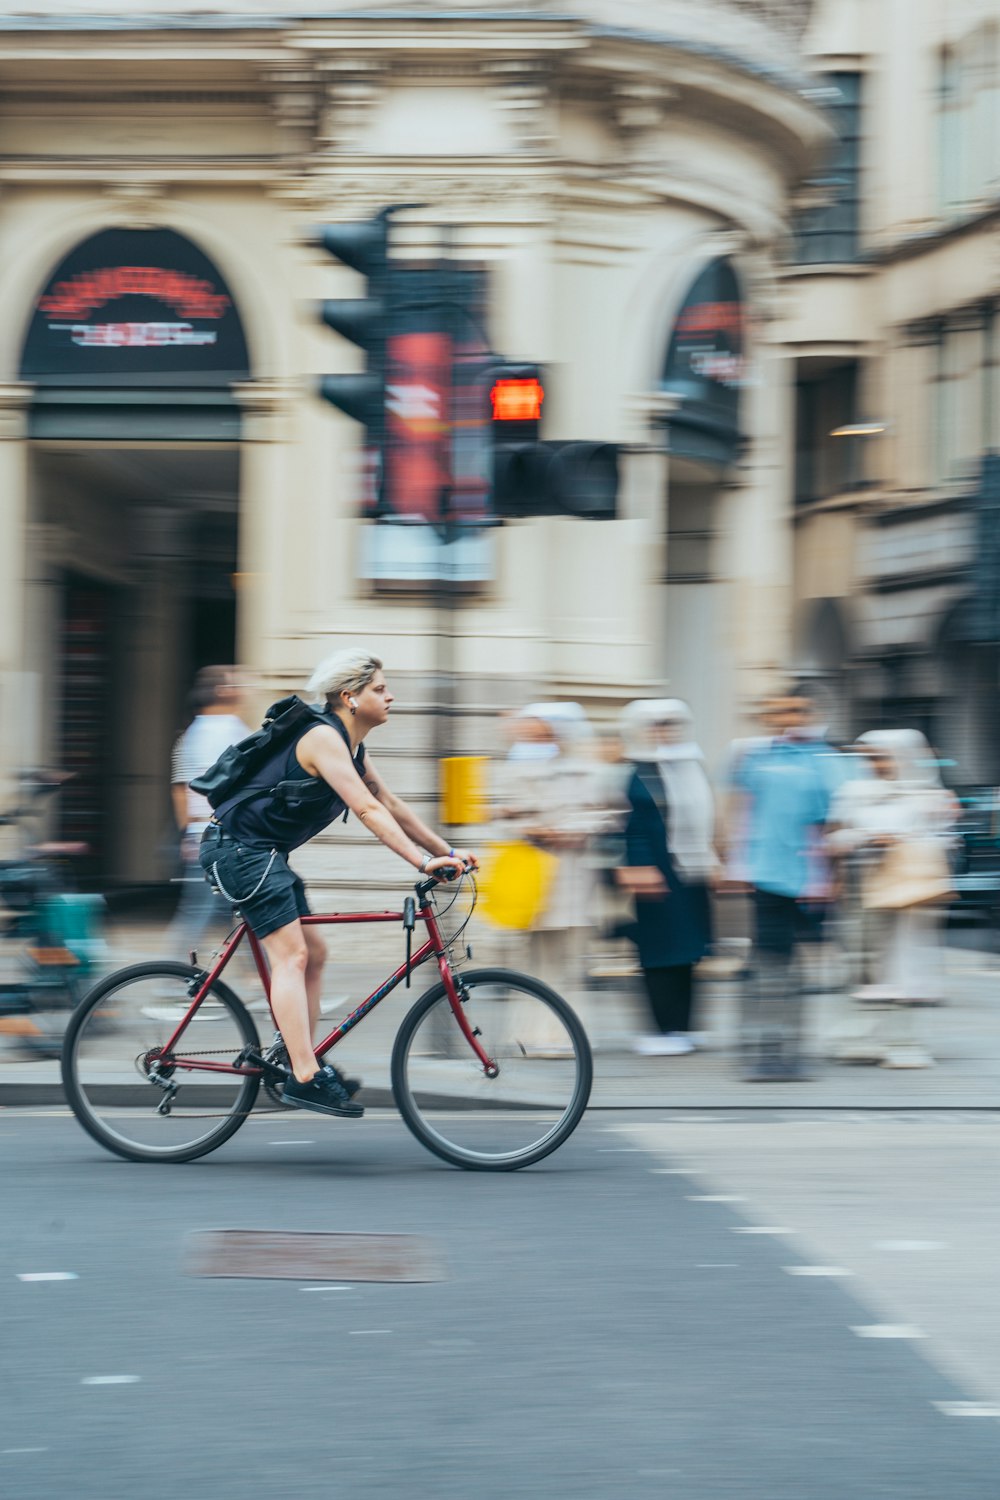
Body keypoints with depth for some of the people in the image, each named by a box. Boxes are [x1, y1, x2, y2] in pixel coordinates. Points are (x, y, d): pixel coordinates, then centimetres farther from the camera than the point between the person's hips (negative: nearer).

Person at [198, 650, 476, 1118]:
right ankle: (305, 1078, -21)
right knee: (291, 955, -16)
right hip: (239, 847, -11)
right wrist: (423, 862, -29)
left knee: (312, 954, 11)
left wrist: (446, 850, 10)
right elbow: (368, 811, -26)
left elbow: (393, 805, 17)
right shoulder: (323, 738, -18)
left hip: (263, 853, 11)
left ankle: (297, 1060, 14)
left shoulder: (351, 748, 12)